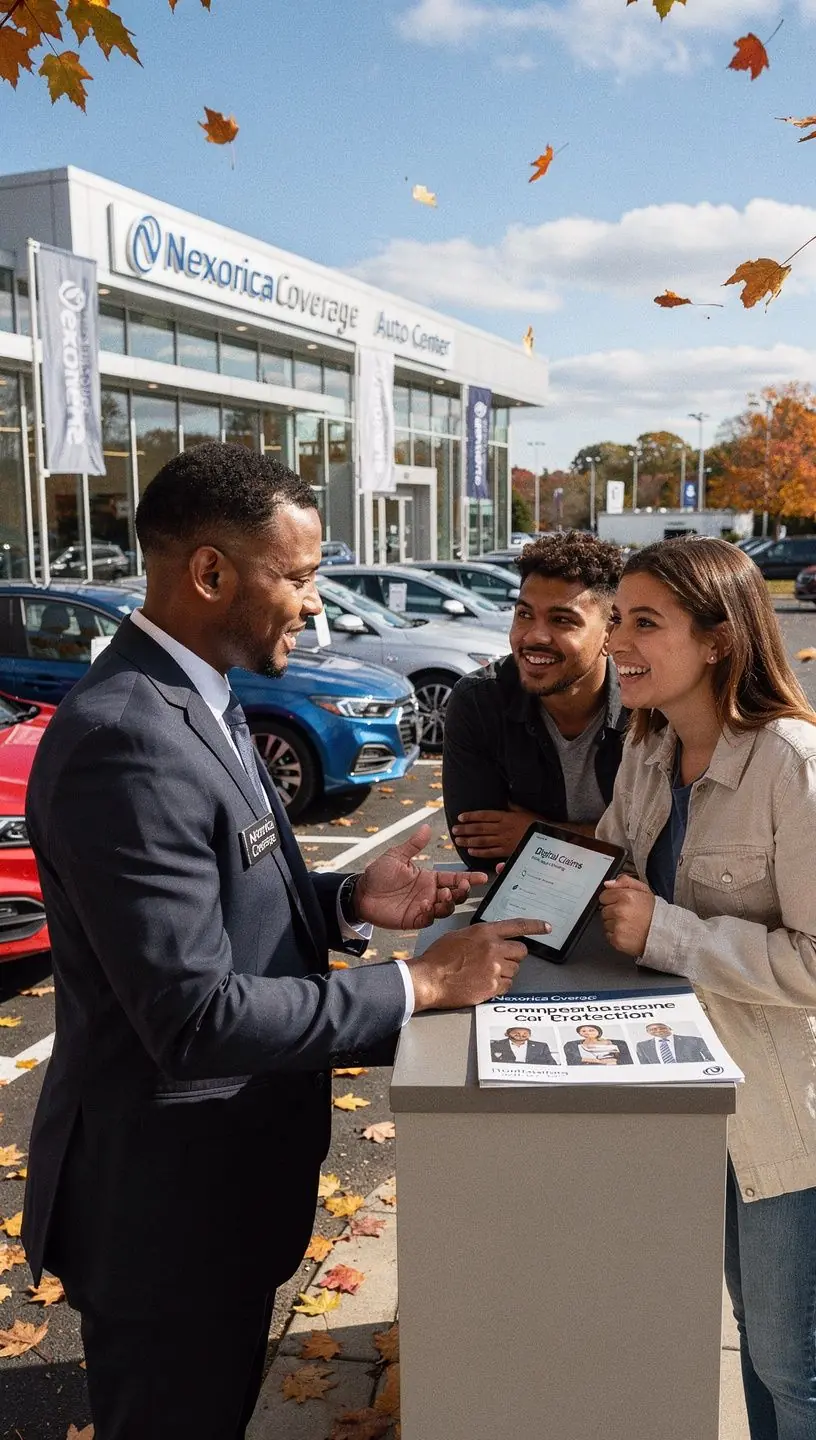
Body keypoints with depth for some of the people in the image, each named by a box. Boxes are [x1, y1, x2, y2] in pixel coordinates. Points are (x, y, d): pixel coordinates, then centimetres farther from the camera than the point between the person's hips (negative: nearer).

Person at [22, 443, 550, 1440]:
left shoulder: (194, 699, 3)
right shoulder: (126, 742, -29)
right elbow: (196, 1017, -30)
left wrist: (349, 902, -3)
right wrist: (420, 985, -23)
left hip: (225, 1170, 9)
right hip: (165, 1196, -9)